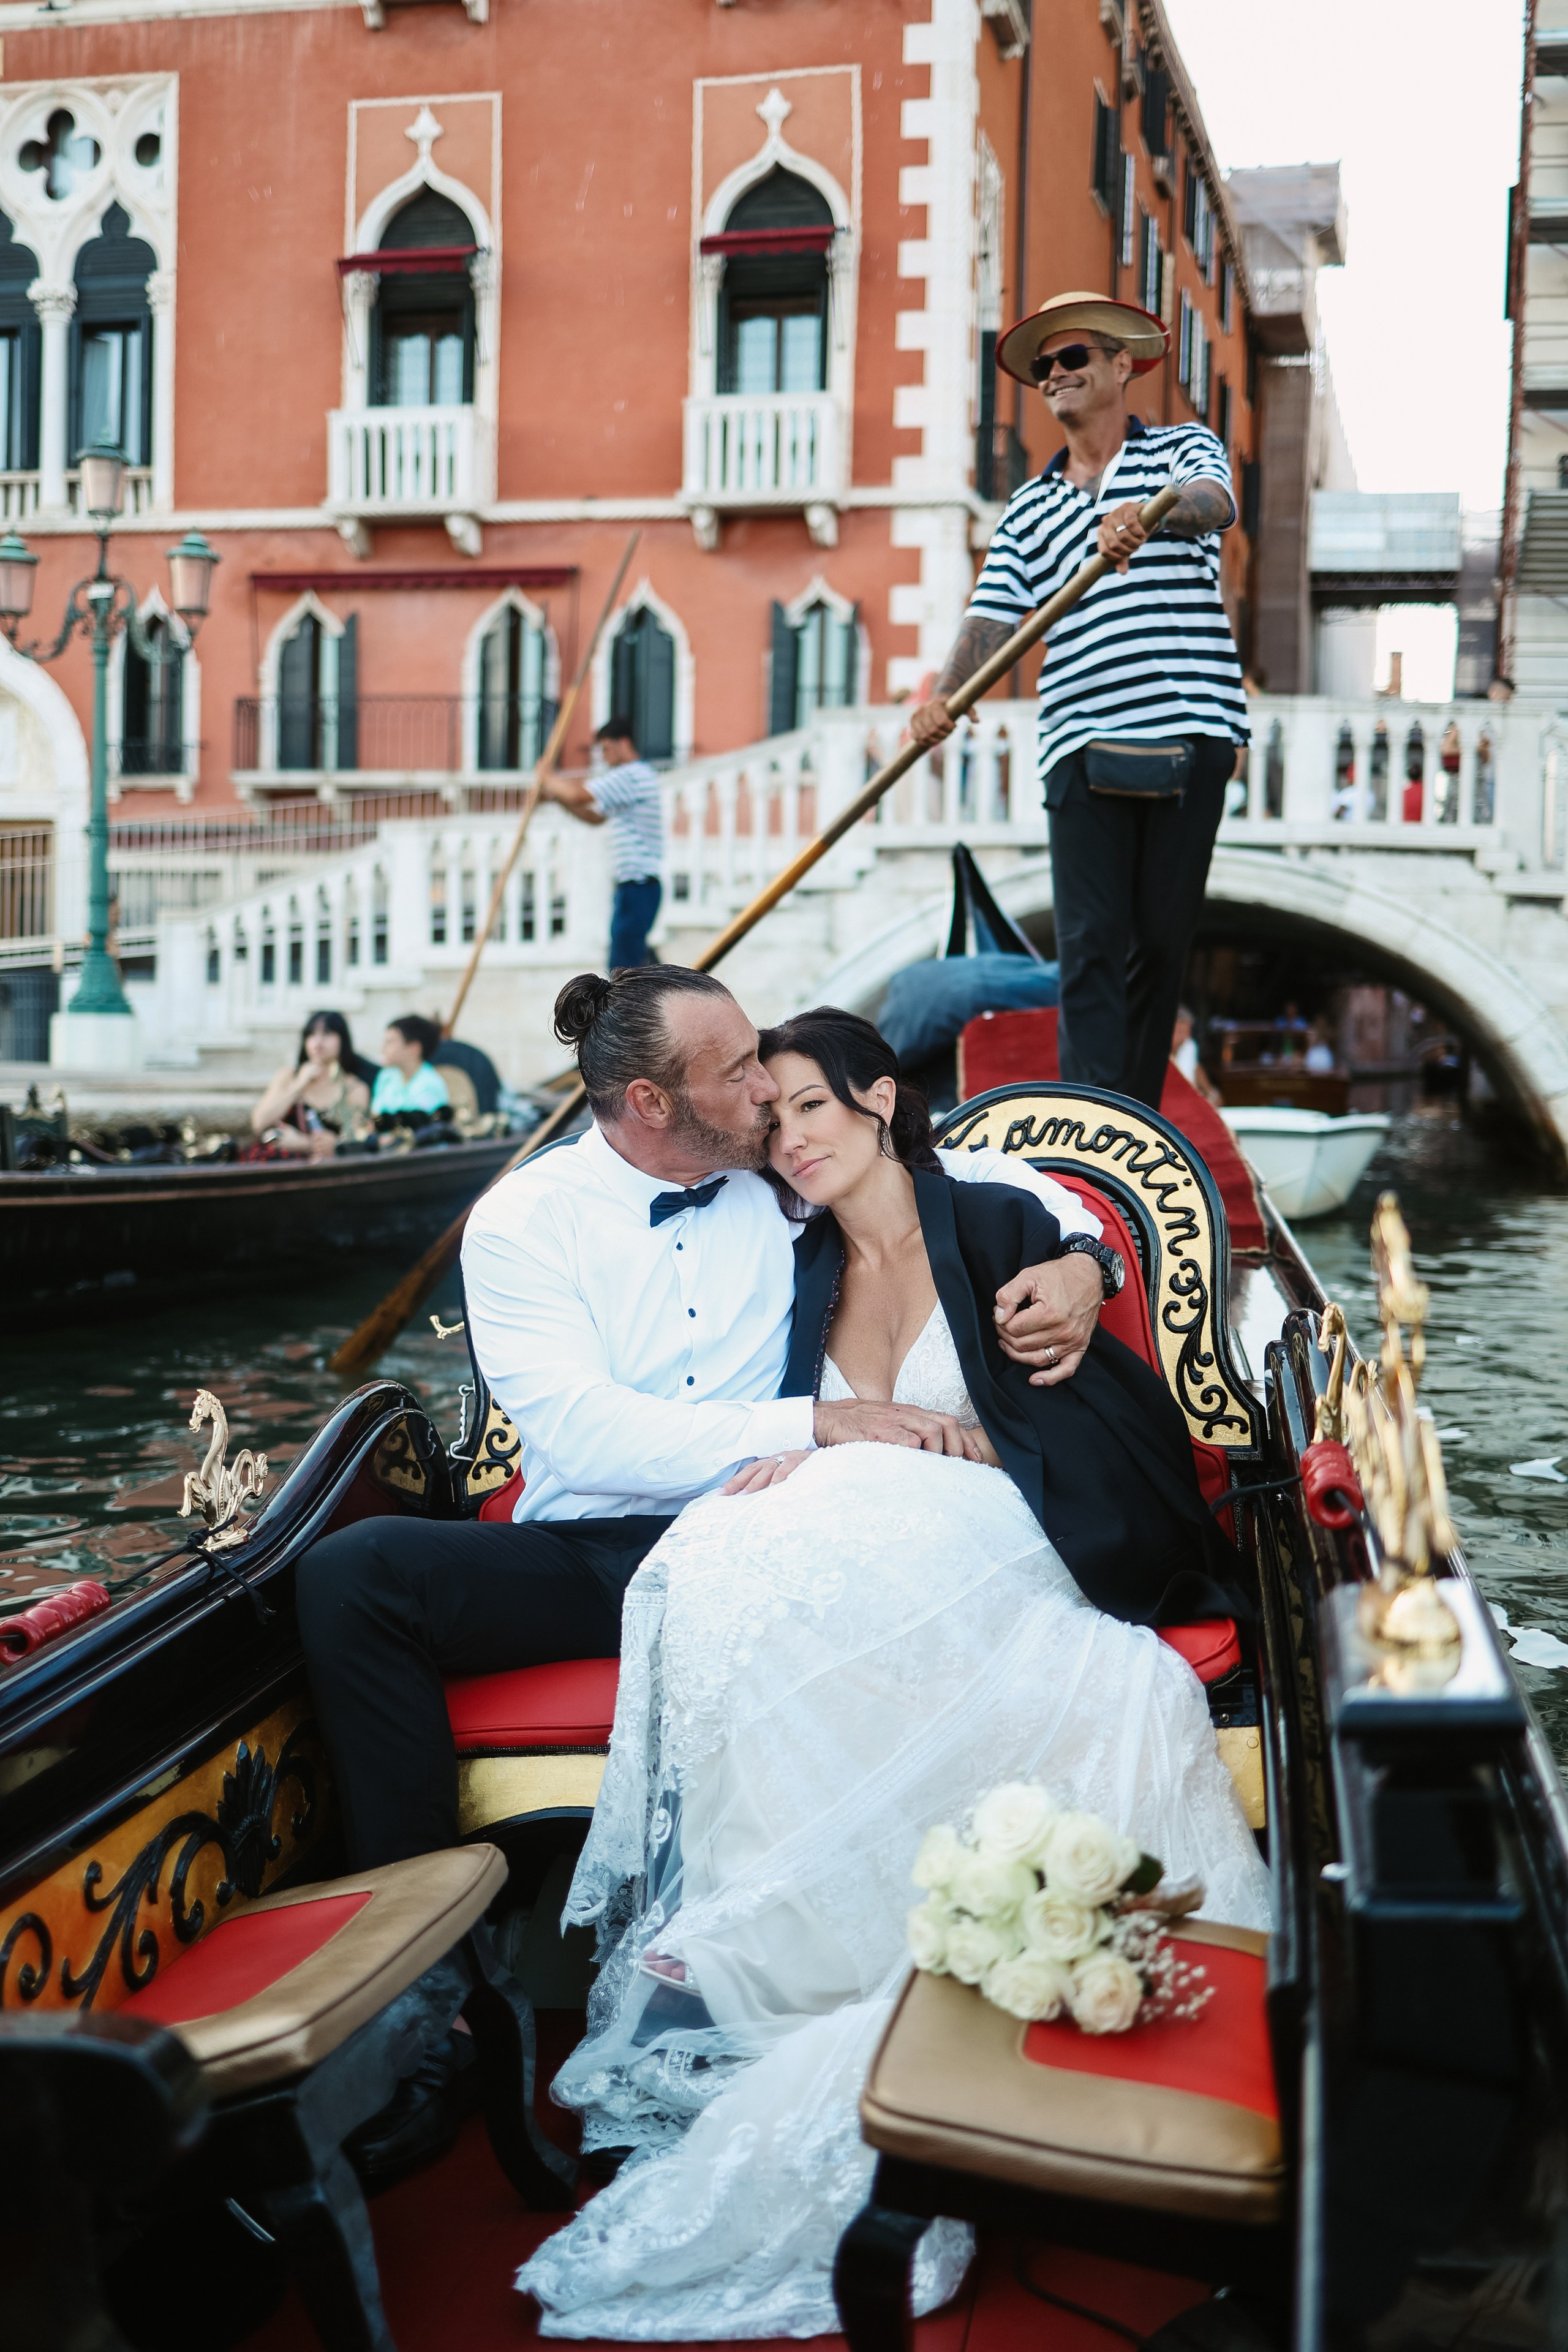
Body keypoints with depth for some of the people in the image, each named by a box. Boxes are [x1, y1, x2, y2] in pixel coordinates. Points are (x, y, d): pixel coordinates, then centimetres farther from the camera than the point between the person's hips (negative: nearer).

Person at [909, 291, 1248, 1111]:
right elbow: (992, 618, 7)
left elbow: (1215, 503, -13)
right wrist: (945, 693, -13)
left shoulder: (1182, 450, 11)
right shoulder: (1028, 510, 19)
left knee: (1161, 943, 4)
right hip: (1082, 747, 2)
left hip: (1189, 734, -2)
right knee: (1090, 948, -7)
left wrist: (1143, 513, -36)